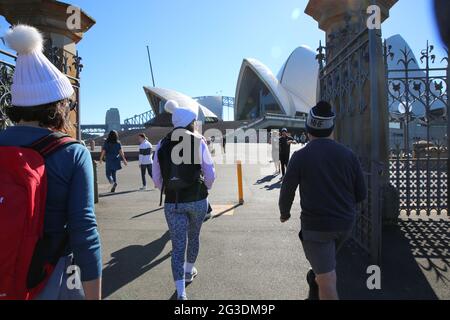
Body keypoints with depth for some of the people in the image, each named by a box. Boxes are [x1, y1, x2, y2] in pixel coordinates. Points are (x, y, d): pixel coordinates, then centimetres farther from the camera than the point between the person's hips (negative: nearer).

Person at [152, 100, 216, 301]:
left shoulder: (162, 145, -1)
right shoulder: (199, 142, -7)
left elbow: (157, 178, 2)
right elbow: (210, 174, -7)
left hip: (172, 203, 1)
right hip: (197, 200, 0)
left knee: (178, 245, 6)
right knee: (193, 237, 22)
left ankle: (181, 293, 3)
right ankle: (189, 272, 43)